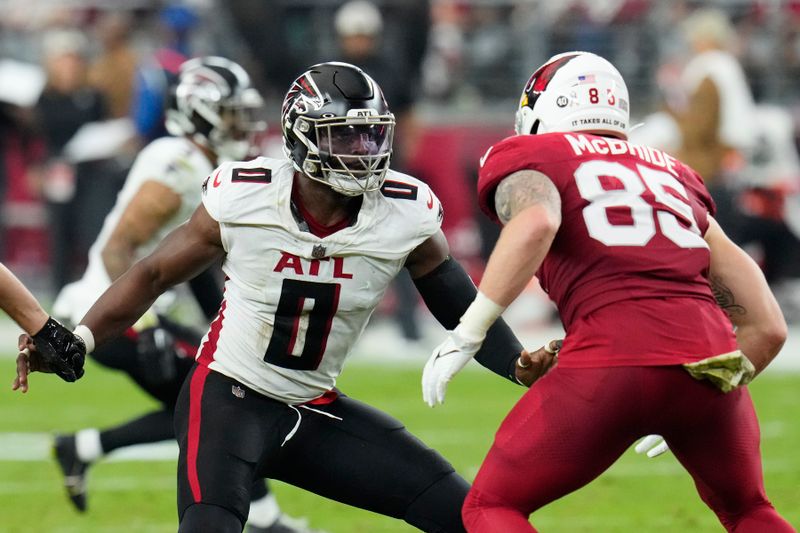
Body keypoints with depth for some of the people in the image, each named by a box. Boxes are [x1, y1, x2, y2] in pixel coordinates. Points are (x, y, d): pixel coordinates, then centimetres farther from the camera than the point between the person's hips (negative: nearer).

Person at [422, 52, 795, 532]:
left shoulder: (530, 157, 16)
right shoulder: (675, 175, 30)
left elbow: (535, 224, -12)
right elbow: (768, 328, 25)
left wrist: (466, 336, -7)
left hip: (612, 358, -5)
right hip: (711, 357, 5)